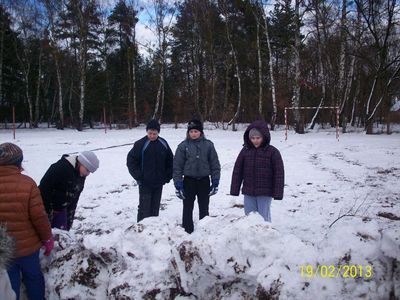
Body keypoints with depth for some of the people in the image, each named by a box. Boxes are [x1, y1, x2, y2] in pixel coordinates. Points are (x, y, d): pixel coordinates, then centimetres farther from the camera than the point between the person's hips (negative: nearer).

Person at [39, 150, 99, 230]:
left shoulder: (81, 176, 2)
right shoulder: (61, 168, -24)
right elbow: (44, 189, -25)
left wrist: (70, 218, 11)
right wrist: (47, 211, -24)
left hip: (61, 211, 8)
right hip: (46, 209, -7)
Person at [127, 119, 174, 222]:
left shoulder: (163, 144, 2)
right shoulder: (140, 144, -11)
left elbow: (170, 160, 12)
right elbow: (130, 160, -7)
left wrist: (168, 176, 4)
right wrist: (138, 176, -11)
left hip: (159, 183, 4)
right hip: (145, 183, -4)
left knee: (155, 208, 14)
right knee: (144, 208, -1)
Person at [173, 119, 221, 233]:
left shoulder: (208, 145, -2)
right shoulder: (183, 146, -5)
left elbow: (215, 164, 2)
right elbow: (177, 166, -3)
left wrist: (215, 182, 0)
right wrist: (178, 184, -6)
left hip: (204, 181, 1)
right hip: (189, 181, -1)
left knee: (204, 209, 12)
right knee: (188, 209, 7)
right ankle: (187, 232, 19)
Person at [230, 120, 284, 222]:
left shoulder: (273, 152, -7)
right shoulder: (245, 150, 1)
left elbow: (279, 173, -6)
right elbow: (237, 170, 5)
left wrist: (278, 193, -10)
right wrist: (234, 190, 2)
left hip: (265, 193, -3)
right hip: (248, 192, 3)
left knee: (264, 218, 6)